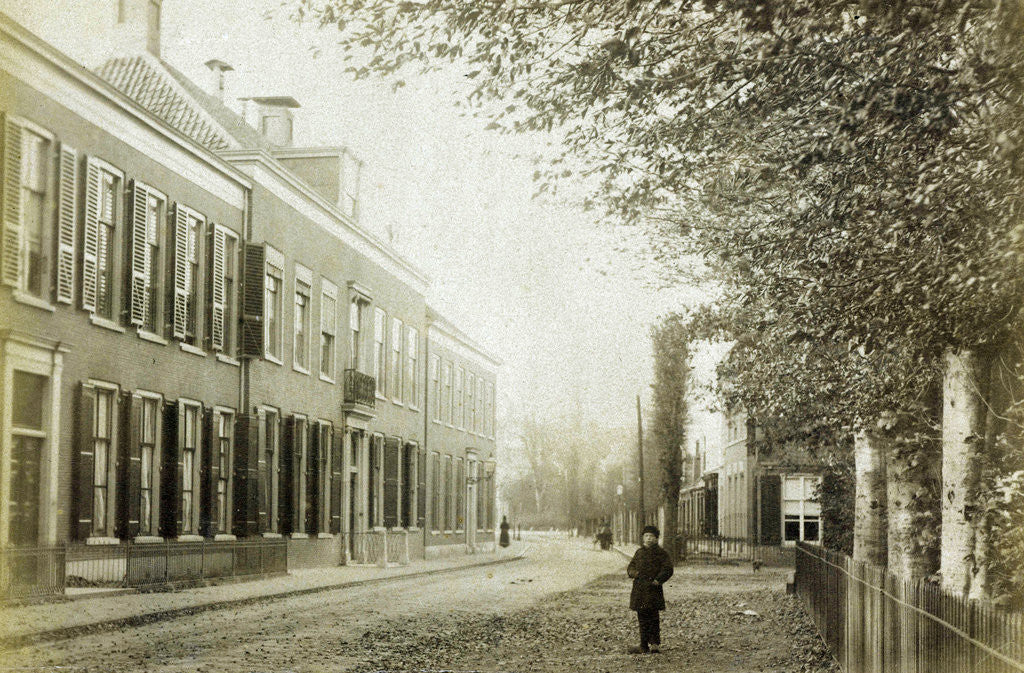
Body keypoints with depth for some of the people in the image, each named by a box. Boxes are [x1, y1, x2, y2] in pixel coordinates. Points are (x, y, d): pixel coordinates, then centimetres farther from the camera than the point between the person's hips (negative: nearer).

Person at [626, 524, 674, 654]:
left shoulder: (661, 553, 1)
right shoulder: (639, 552, 17)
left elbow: (668, 569, -6)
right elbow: (630, 567, 20)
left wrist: (658, 580, -17)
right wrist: (633, 573, -3)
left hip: (653, 589, -6)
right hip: (639, 590, 6)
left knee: (653, 617, -8)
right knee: (642, 618, 9)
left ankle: (655, 643, -2)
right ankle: (644, 646, 14)